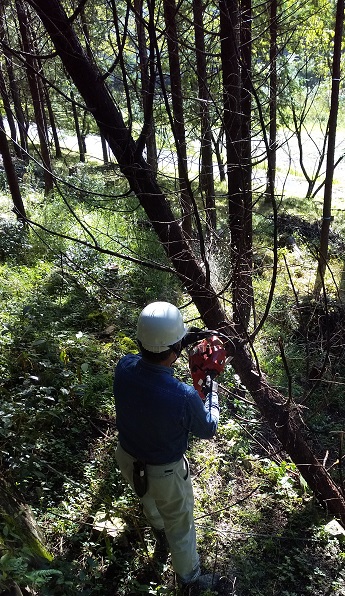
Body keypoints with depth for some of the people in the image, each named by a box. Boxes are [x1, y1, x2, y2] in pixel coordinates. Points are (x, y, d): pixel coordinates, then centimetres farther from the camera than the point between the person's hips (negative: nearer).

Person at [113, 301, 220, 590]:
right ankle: (188, 573, 55)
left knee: (148, 495, 38)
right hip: (164, 473, -5)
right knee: (180, 523, 26)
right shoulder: (184, 396, -39)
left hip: (127, 460, 5)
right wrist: (213, 395, 0)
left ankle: (158, 525, 71)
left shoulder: (124, 367, -26)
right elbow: (207, 430, -15)